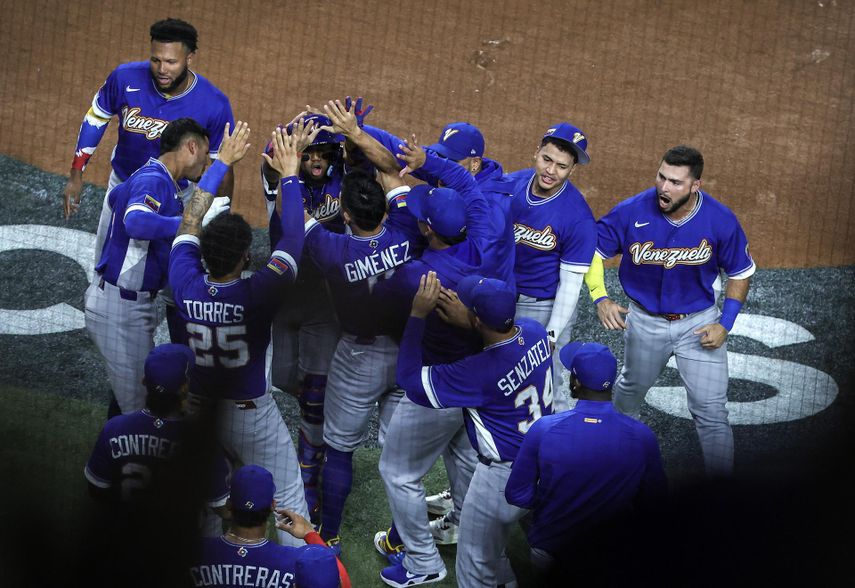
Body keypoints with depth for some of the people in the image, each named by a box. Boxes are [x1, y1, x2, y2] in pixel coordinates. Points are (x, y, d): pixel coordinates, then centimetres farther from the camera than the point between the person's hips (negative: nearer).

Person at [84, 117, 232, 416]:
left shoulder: (150, 176, 10)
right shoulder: (154, 181, -21)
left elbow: (117, 197, 33)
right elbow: (135, 221, -42)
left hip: (134, 301, 10)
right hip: (120, 307, -10)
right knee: (135, 405, -4)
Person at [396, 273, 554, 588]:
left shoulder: (479, 372, -33)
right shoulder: (535, 331, -14)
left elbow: (410, 379, -23)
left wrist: (417, 315, -23)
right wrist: (465, 320, -7)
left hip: (505, 477, -8)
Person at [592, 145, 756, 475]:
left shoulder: (721, 221, -21)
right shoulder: (631, 212, -22)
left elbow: (740, 273, -5)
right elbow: (592, 253, -9)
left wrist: (725, 325, -13)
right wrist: (601, 300, -24)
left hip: (699, 321, -2)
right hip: (645, 321, 2)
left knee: (711, 412, -6)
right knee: (632, 388, 27)